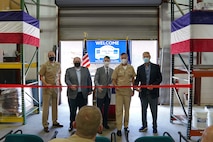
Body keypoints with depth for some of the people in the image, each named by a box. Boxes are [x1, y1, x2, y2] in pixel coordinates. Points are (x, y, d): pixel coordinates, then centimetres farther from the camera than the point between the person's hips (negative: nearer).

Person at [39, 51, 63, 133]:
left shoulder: (58, 65, 8)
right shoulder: (45, 65, -6)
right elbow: (41, 77, -7)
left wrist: (60, 84, 11)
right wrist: (46, 84, -21)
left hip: (56, 88, 5)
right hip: (47, 89, -4)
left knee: (55, 106, 14)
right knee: (46, 107, 0)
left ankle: (55, 122, 28)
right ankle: (45, 125, 7)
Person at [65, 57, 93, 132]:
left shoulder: (86, 69, 11)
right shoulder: (69, 70, 7)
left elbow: (89, 80, 9)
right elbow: (67, 80, -4)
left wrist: (90, 90, 4)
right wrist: (71, 85, -23)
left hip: (83, 94, 2)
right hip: (73, 94, -1)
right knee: (72, 111, 3)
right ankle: (72, 125, 16)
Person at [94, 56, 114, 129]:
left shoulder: (112, 70, 10)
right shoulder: (99, 70, 0)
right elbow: (95, 80, -5)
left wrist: (111, 84, -10)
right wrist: (98, 86, -22)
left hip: (108, 92, 3)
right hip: (101, 92, -3)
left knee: (106, 109, 11)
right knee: (99, 109, 0)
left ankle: (105, 123, 24)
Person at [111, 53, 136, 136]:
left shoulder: (131, 68, 6)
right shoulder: (117, 68, 1)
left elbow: (133, 79, 13)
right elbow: (113, 79, 2)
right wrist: (115, 85, -18)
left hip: (128, 92, 2)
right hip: (119, 92, -2)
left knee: (127, 110, 12)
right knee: (119, 110, -3)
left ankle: (126, 126, 26)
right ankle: (119, 129, 2)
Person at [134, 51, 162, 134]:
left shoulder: (156, 67, 2)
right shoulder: (140, 68, 8)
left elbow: (159, 78, 0)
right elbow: (137, 79, 5)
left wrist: (153, 85, -15)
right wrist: (136, 86, -15)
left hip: (153, 92, -2)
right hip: (143, 92, 2)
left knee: (154, 111, 5)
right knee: (143, 110, 12)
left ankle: (154, 127, 19)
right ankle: (144, 126, 26)